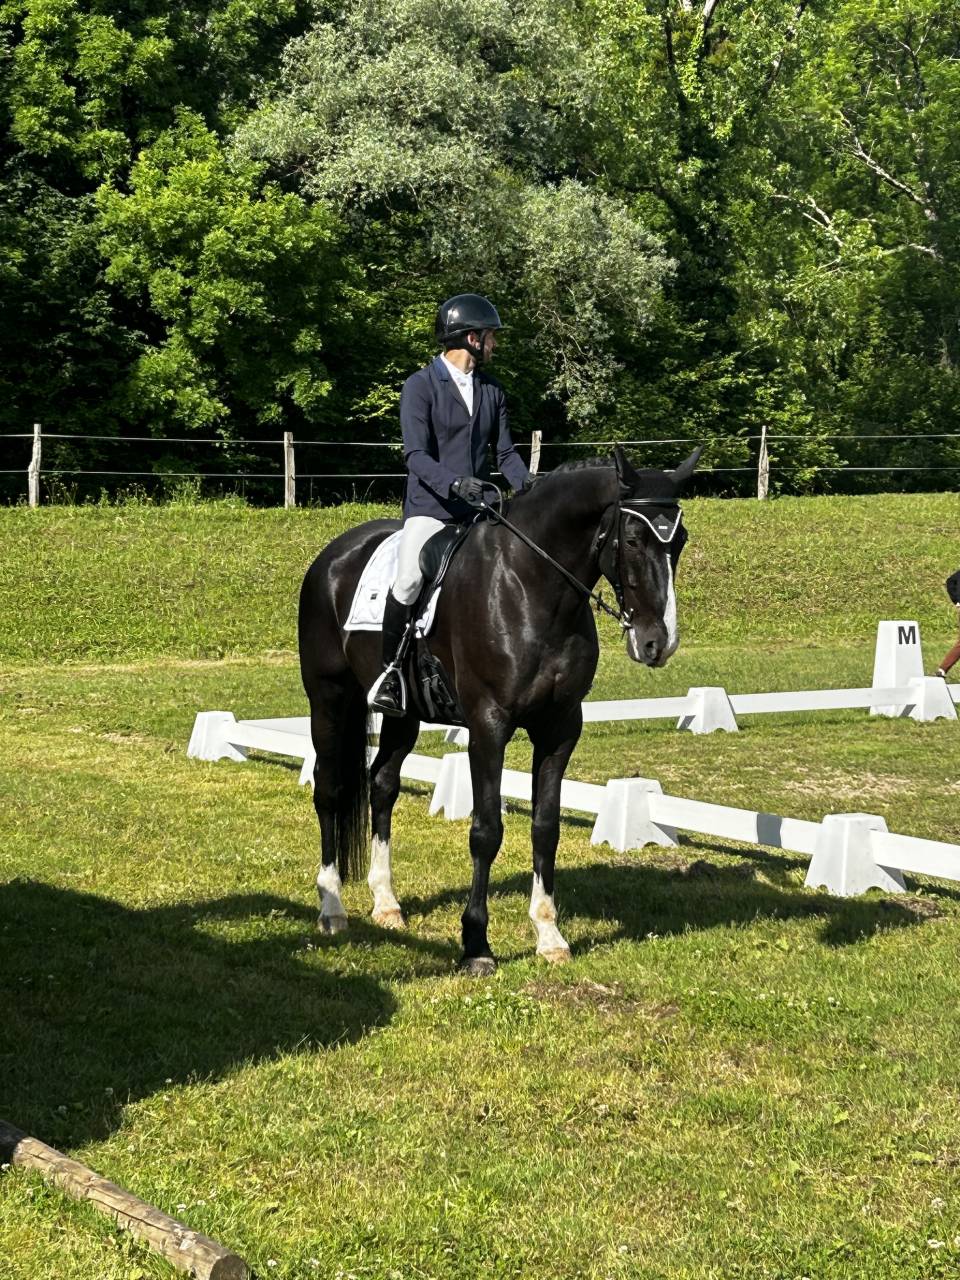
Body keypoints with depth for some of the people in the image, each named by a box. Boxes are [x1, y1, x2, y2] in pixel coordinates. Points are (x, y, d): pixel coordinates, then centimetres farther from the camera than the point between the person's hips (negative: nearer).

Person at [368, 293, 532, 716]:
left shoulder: (492, 389, 15)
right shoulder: (420, 386, -5)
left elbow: (504, 450, 16)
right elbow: (416, 455, -14)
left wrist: (526, 483, -3)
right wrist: (455, 483, -31)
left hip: (477, 508, 6)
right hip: (429, 506, -6)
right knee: (410, 578, -27)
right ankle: (389, 670, -11)